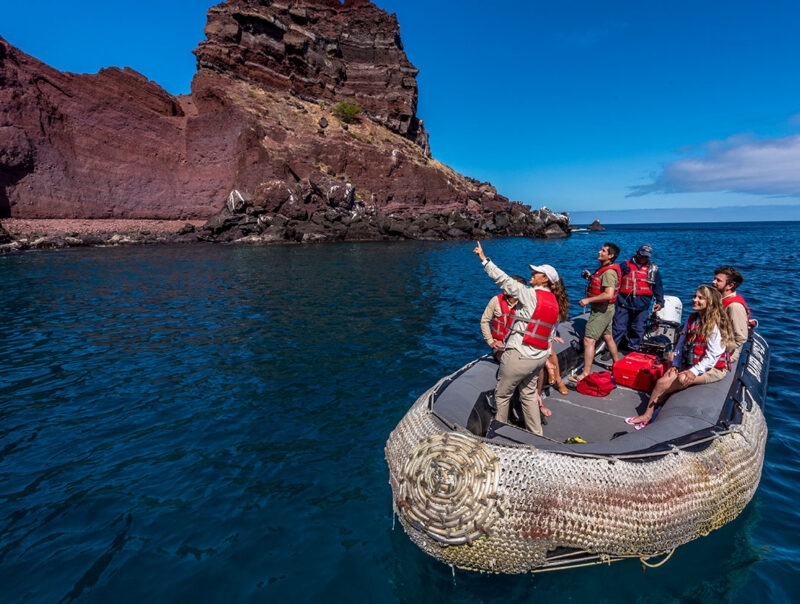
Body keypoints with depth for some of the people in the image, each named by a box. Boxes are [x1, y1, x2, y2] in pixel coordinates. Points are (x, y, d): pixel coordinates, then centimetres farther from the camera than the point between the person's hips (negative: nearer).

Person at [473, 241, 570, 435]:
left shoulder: (531, 294, -15)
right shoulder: (554, 303, 8)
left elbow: (504, 280, -16)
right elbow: (550, 334, 12)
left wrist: (484, 258, -10)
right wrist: (544, 356, 20)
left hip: (519, 355, -8)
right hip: (539, 357, 8)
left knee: (502, 394, 11)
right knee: (529, 394, 22)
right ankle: (536, 433, 29)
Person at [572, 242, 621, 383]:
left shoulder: (609, 272, -21)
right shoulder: (604, 269, 10)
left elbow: (608, 294, -31)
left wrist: (588, 300, -26)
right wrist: (590, 277, 8)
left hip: (601, 311, -11)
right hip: (605, 309, 11)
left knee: (588, 340, -12)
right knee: (608, 337, 21)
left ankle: (585, 374, -11)